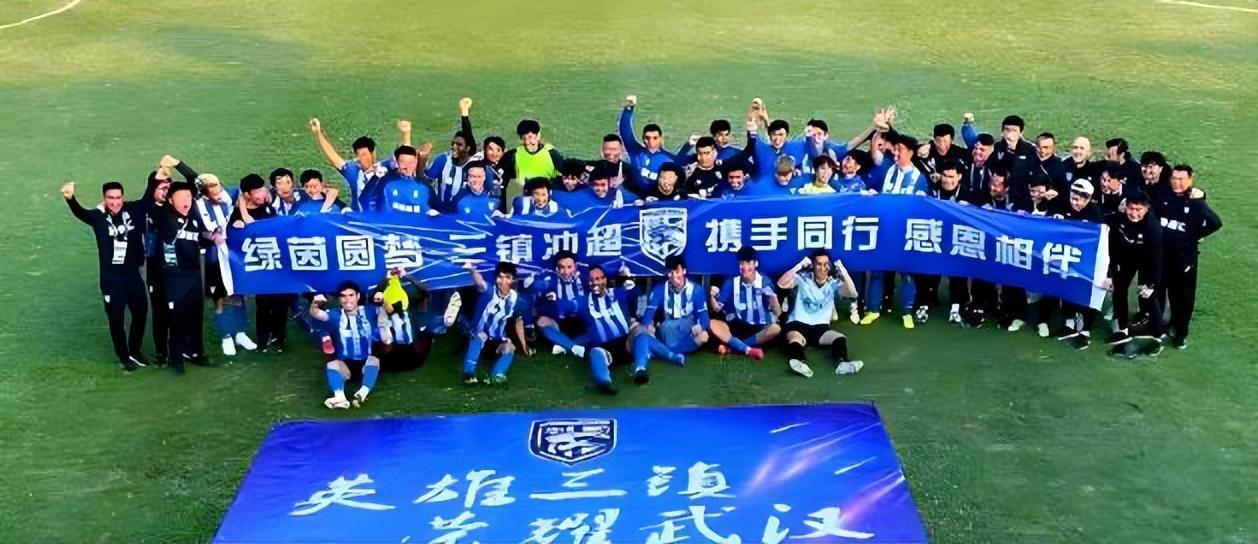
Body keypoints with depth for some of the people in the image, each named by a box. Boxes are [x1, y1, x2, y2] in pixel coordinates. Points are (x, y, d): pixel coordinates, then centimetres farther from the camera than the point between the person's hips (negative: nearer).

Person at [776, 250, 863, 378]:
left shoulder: (833, 283, 8)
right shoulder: (802, 279, 3)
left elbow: (852, 294, -8)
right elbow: (781, 283, -13)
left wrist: (843, 270, -15)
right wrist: (800, 265, -17)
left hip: (821, 327, 3)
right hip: (797, 324, -3)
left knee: (840, 338, -26)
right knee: (795, 340, -37)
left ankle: (841, 362, -54)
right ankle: (801, 363, -66)